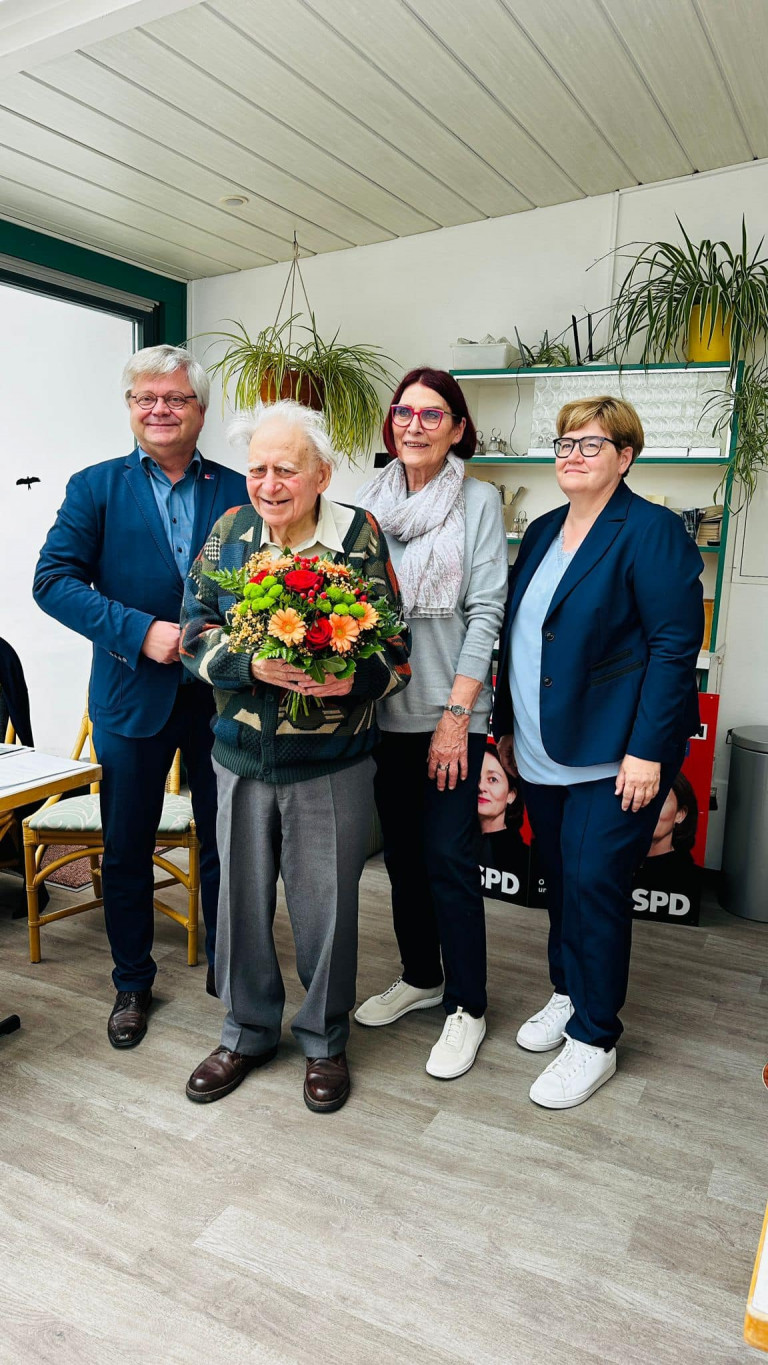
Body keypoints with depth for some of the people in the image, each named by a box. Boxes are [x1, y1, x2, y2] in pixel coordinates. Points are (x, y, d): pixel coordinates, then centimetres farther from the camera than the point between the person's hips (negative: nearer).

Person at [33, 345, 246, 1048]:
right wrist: (141, 632, -18)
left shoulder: (237, 492, 5)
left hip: (221, 694, 1)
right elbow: (53, 579, -7)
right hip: (133, 696, 0)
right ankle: (132, 983, 32)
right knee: (127, 850, 12)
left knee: (226, 842, 12)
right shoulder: (96, 487, 2)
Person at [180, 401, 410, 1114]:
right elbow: (196, 630, -1)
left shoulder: (361, 536, -7)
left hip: (332, 765, -2)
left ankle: (325, 1041, 34)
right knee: (242, 898, 15)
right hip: (241, 756, 3)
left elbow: (397, 647, -7)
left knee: (326, 904, 10)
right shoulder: (228, 533, 2)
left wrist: (353, 679, -28)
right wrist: (252, 665, -20)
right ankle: (247, 1031, 38)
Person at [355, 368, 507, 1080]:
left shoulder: (478, 500, -2)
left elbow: (486, 611, -7)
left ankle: (466, 1006, 18)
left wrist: (456, 714, -13)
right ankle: (419, 976, 34)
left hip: (448, 711, -4)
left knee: (448, 857, -1)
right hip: (382, 708, 4)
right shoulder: (367, 499, 8)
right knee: (401, 851, 15)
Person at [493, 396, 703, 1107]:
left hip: (612, 753, -7)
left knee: (594, 883, -2)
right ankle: (567, 995, 35)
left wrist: (646, 751, -19)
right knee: (560, 878, 16)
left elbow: (675, 645, -15)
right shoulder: (542, 532, 13)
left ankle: (594, 1040, 15)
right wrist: (506, 723, 15)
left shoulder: (652, 531, -10)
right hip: (542, 753, 7)